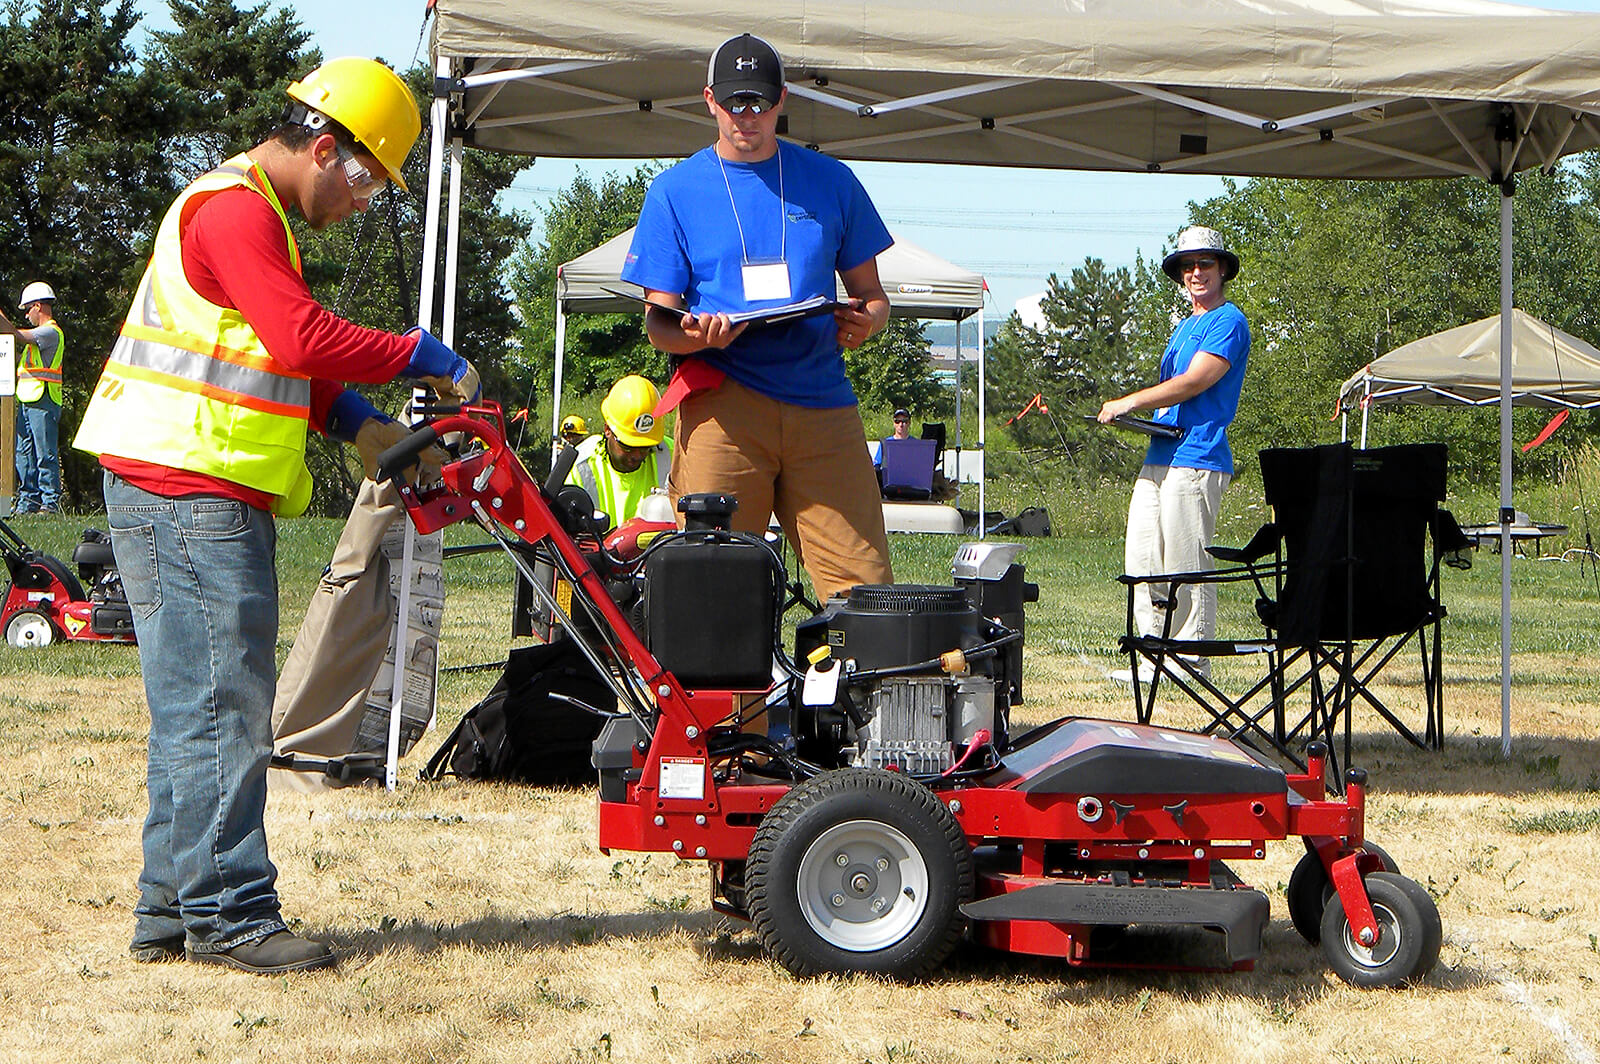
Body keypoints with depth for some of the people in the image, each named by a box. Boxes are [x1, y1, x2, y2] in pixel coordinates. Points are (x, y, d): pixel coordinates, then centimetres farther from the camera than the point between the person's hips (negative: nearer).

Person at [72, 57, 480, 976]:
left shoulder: (253, 215, 22)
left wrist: (361, 426, 9)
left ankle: (174, 912, 16)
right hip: (187, 489, -11)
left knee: (197, 710, 12)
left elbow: (284, 360, 24)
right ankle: (228, 916, -7)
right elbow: (305, 340, -23)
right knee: (224, 705, -9)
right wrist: (430, 359, -13)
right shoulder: (235, 210, -13)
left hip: (203, 496, 11)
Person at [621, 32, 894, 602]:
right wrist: (696, 335, -16)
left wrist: (863, 322, -5)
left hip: (822, 403, 2)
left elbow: (871, 294, 19)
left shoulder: (830, 182, 16)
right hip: (722, 403, -1)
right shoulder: (674, 191, 11)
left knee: (866, 587, -8)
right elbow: (657, 322, 8)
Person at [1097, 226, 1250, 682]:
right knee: (1141, 559, 5)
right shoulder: (1184, 327, 24)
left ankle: (1192, 659, -3)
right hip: (1159, 457, 9)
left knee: (1186, 566, -8)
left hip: (1196, 459, -9)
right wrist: (1134, 412, 4)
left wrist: (1129, 403, -11)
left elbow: (1193, 383, -13)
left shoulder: (1228, 322, -4)